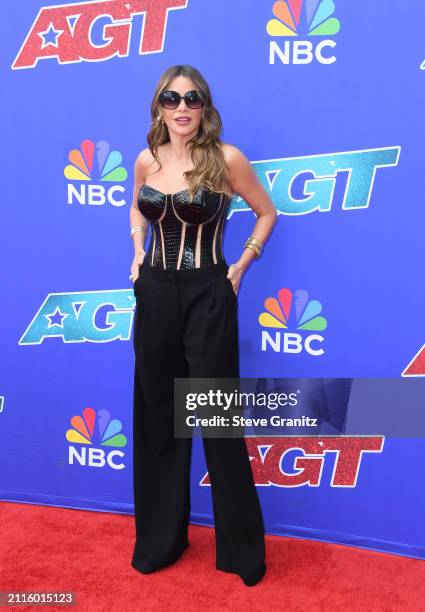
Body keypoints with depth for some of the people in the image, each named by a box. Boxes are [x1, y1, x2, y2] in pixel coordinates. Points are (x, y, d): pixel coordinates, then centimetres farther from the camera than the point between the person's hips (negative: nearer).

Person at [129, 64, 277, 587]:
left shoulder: (226, 158, -6)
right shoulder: (147, 160, 5)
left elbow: (267, 213, 5)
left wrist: (241, 266, -3)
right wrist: (138, 252, 8)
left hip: (207, 296, -4)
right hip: (154, 294, 4)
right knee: (157, 416, 12)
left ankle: (243, 548, 24)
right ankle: (159, 537, 32)